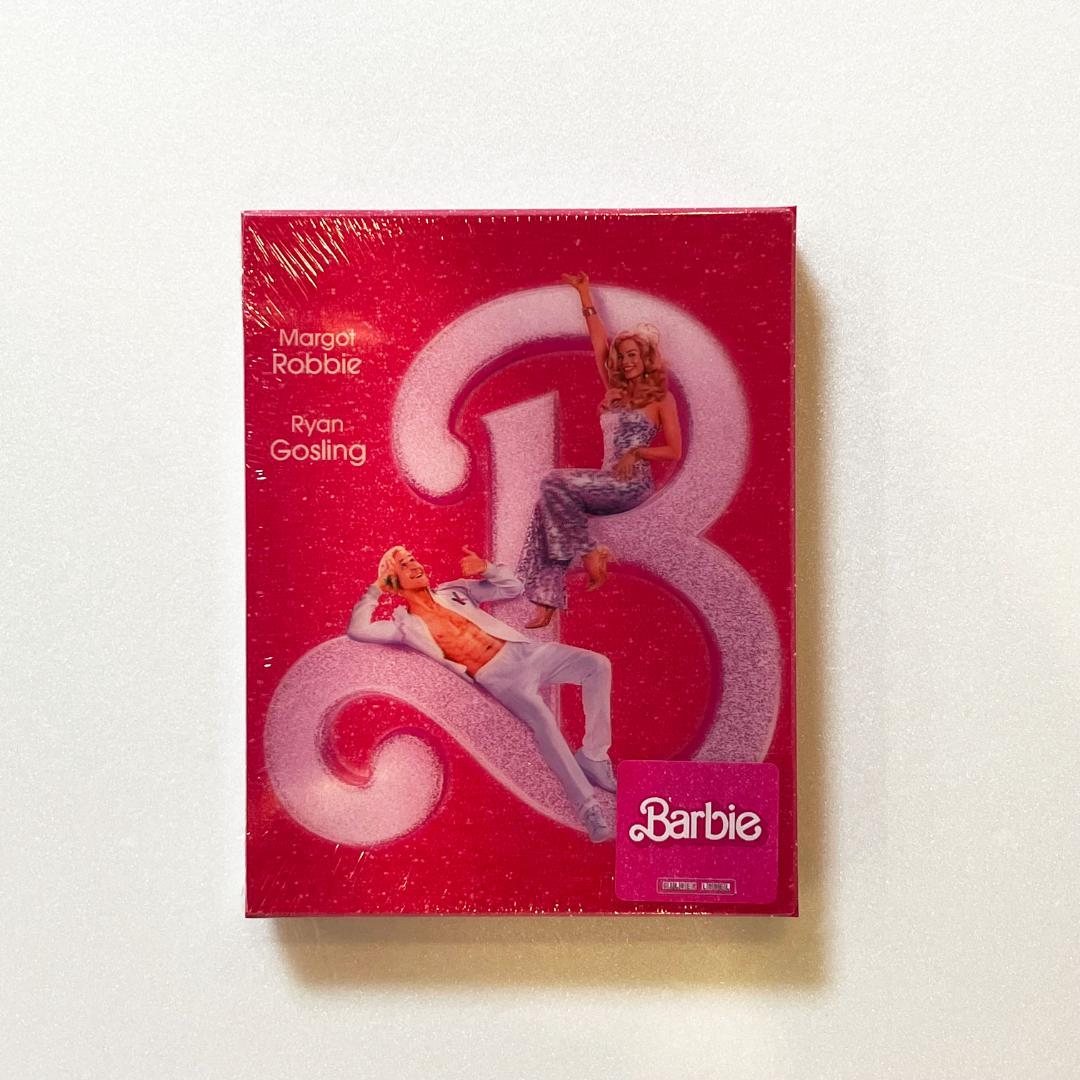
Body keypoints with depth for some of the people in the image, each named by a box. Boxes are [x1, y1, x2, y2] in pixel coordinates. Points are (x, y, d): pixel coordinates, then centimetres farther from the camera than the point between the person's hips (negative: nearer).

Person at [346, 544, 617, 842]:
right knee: (542, 718, -33)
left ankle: (593, 759, -5)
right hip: (499, 677, -5)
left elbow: (514, 588, 18)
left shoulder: (455, 590, 16)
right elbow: (357, 630, -9)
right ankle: (587, 806, -26)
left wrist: (486, 568, 1)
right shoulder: (406, 624, 4)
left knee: (597, 664, -14)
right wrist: (375, 589, -1)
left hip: (522, 650, 5)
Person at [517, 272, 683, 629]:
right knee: (551, 501, -20)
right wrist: (585, 295, 21)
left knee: (554, 483, -24)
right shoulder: (615, 391, 18)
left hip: (633, 483, -6)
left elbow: (674, 451, 0)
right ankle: (546, 602, -23)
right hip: (607, 480, 6)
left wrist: (637, 452, -14)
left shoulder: (661, 398, 3)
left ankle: (589, 553, -15)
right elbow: (599, 345, 20)